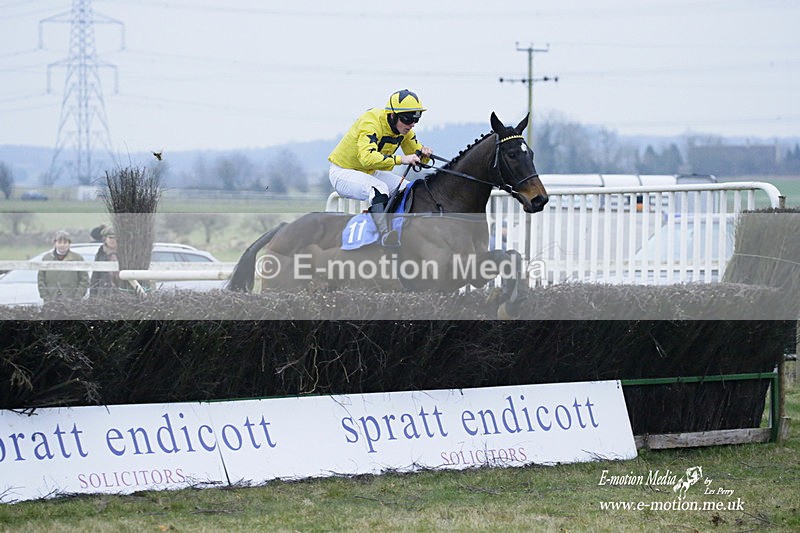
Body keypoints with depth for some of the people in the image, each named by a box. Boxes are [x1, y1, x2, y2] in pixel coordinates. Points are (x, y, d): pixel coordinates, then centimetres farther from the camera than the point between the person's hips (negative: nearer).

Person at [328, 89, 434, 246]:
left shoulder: (404, 128, -2)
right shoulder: (371, 123, -29)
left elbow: (415, 153, 8)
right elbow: (367, 157, -44)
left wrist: (423, 154, -17)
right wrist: (400, 159, -51)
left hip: (370, 173, 9)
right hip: (343, 173, -9)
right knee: (379, 188, -36)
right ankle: (385, 234, -48)